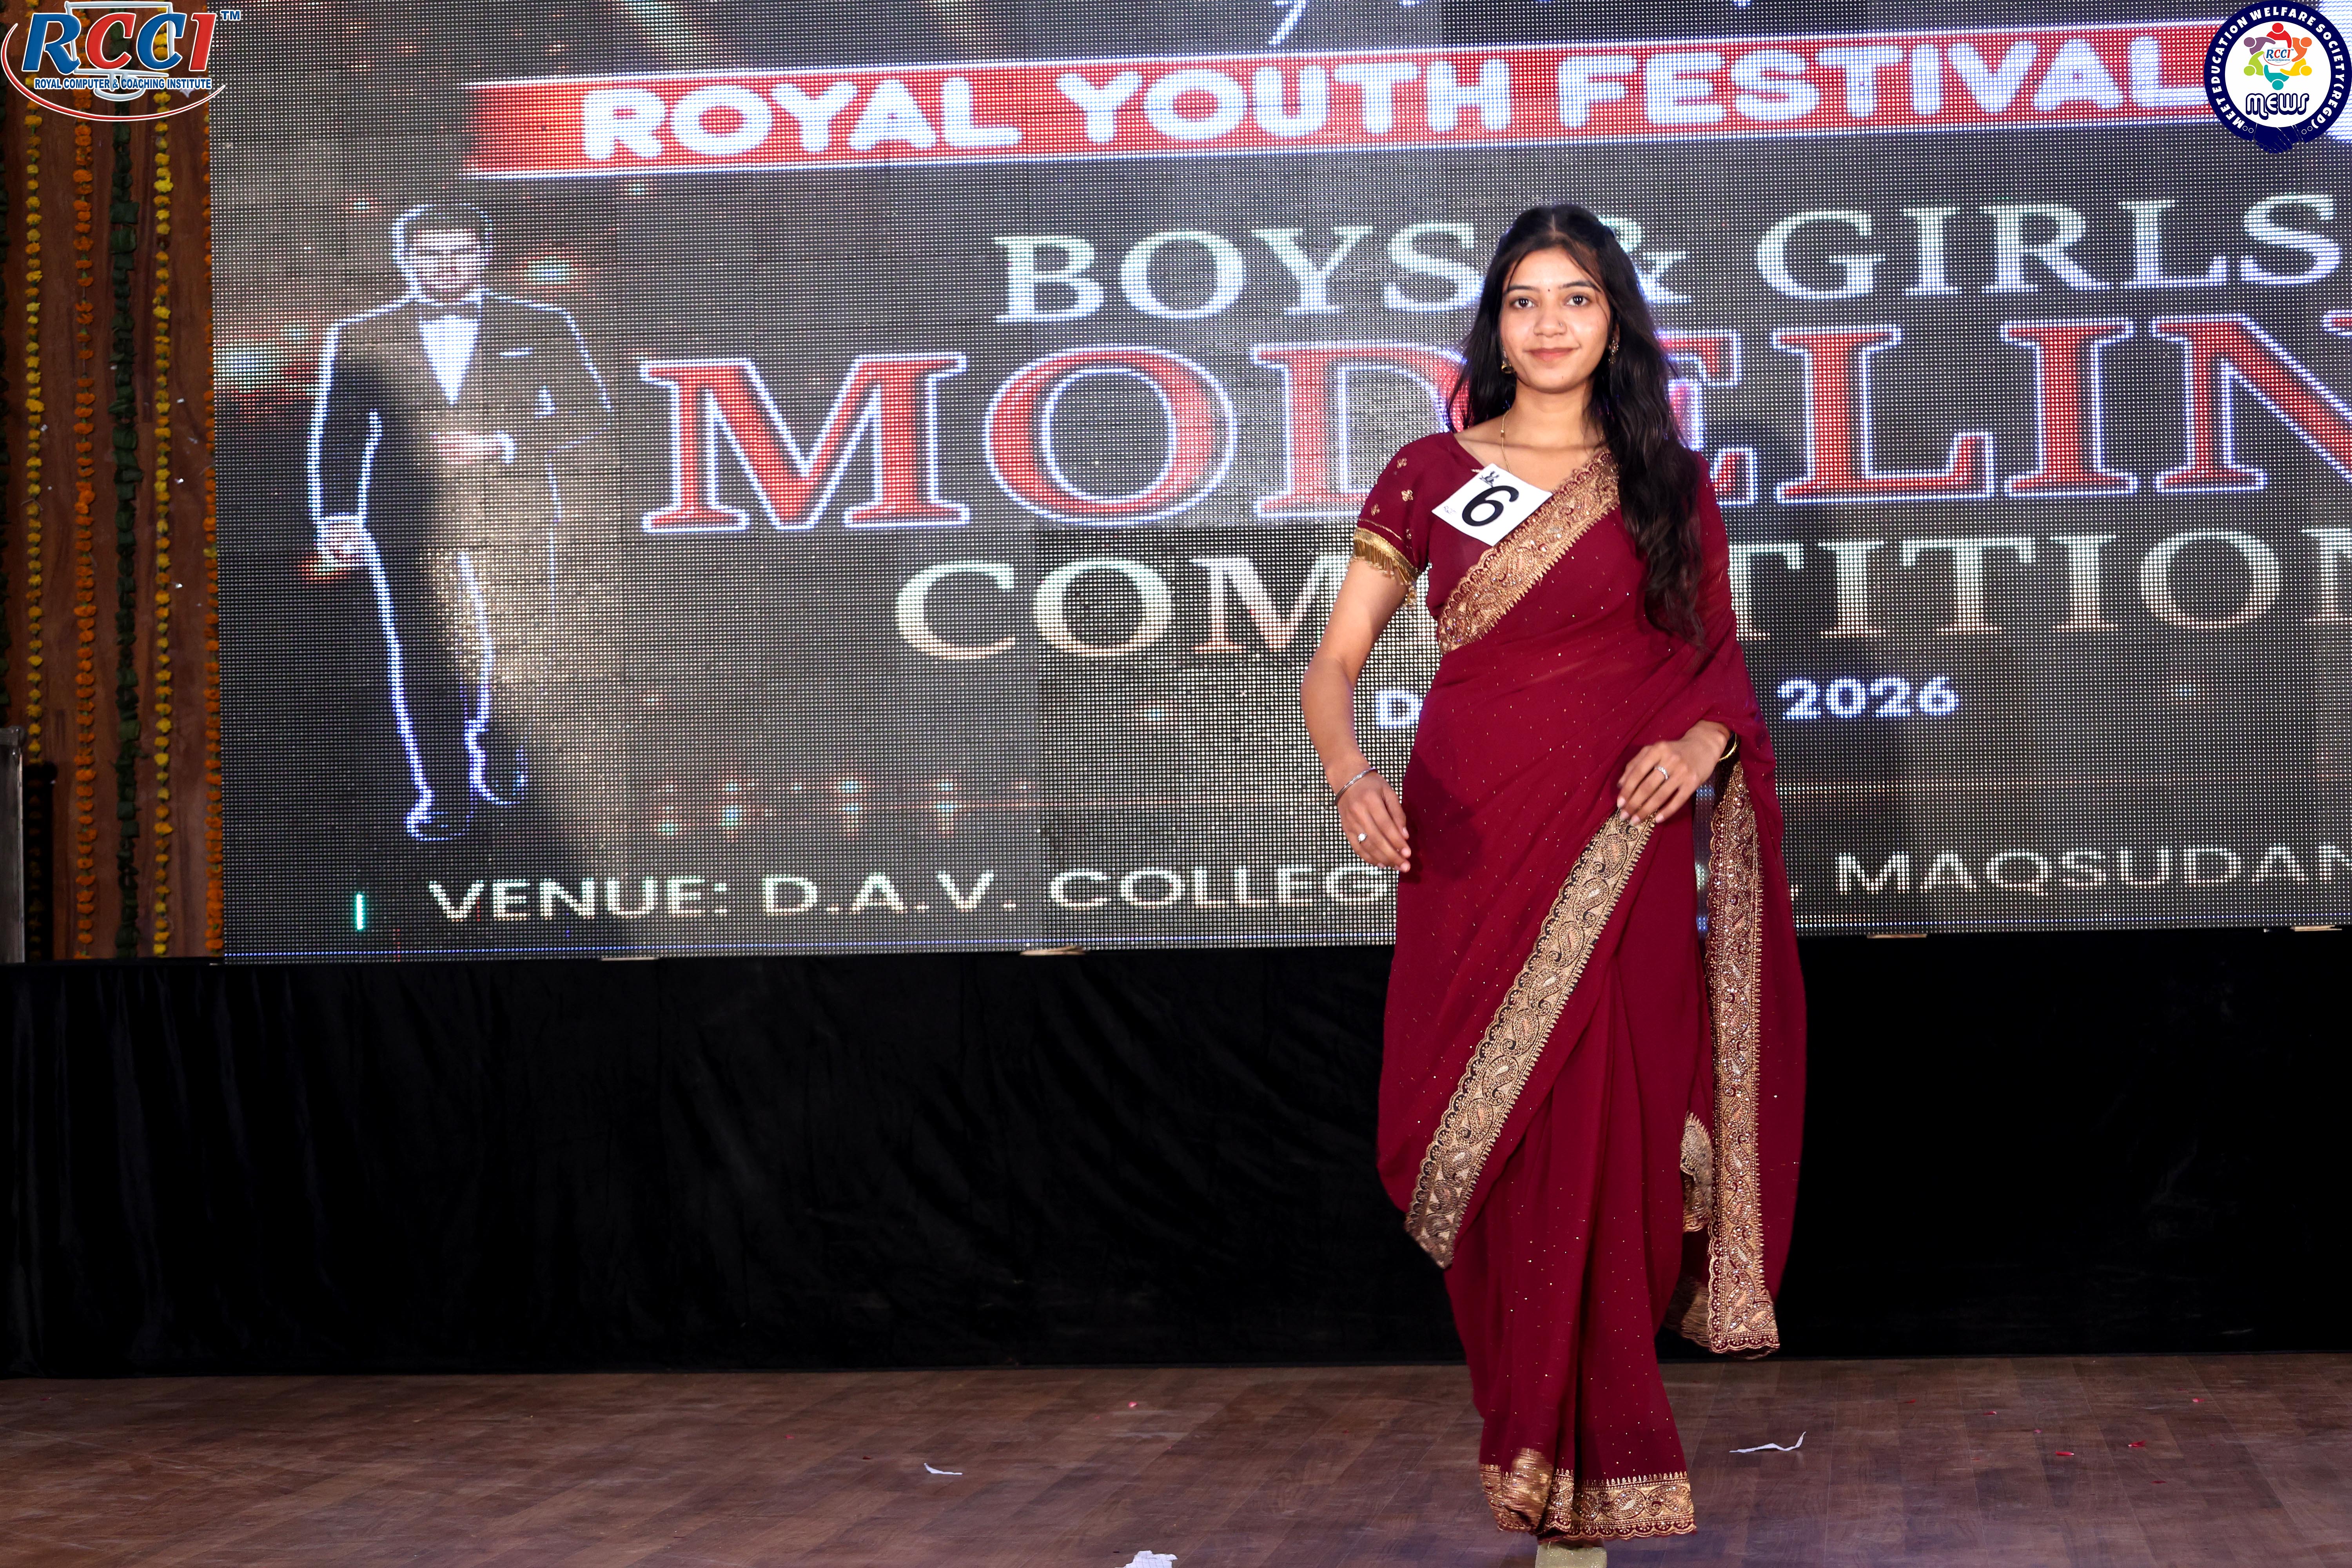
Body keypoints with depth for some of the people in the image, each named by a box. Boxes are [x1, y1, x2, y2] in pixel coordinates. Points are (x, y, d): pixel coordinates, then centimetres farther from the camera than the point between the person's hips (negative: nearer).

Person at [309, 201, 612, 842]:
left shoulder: (541, 327, 7)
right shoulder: (361, 338, 8)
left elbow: (589, 410, 4)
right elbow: (336, 435, 7)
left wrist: (501, 444, -9)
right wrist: (336, 515, -8)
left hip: (513, 518, 0)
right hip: (407, 519, 0)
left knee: (519, 652, 0)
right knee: (425, 662, -2)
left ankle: (500, 751, 28)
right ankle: (444, 795, 6)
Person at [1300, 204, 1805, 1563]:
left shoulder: (1669, 486, 10)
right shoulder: (1430, 479, 6)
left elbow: (1722, 665, 15)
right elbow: (1336, 664, 3)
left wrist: (1704, 742, -7)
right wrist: (1351, 771, -17)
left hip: (1619, 850, 0)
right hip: (1475, 841, 0)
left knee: (1596, 1142, -5)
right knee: (1490, 1148, -1)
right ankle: (1541, 1437, 18)